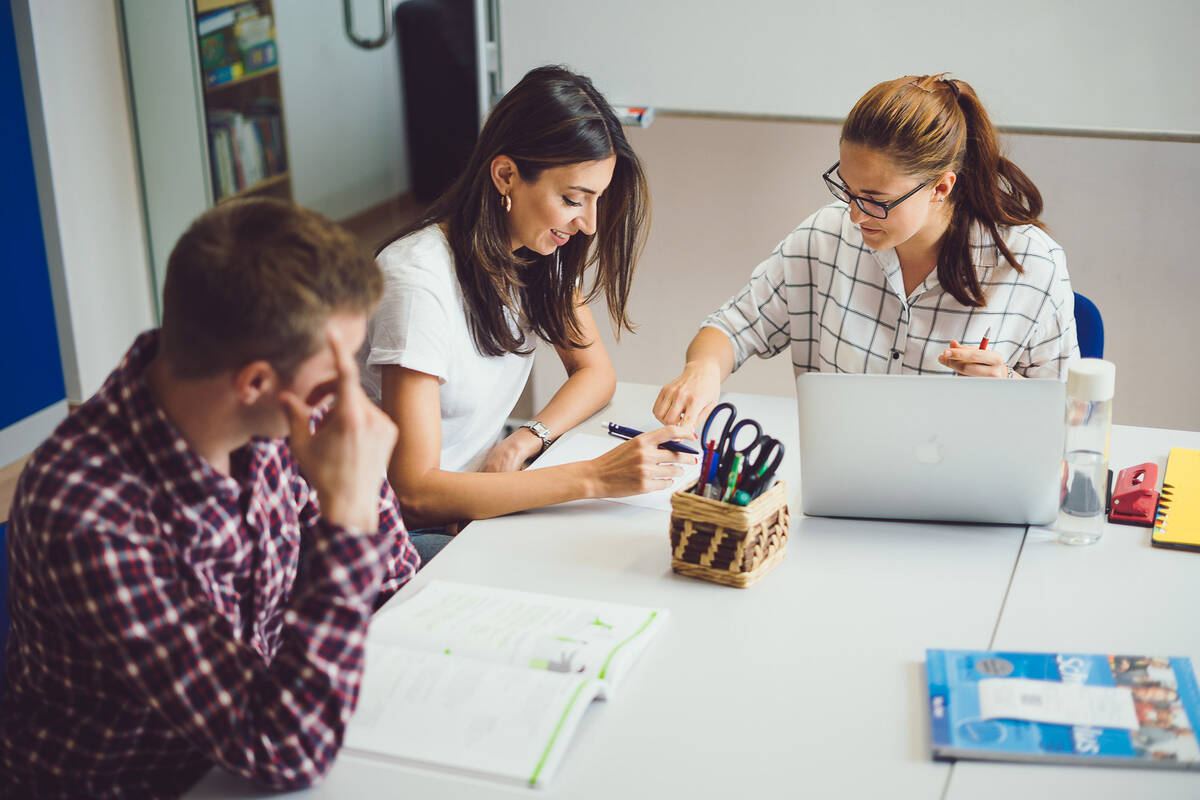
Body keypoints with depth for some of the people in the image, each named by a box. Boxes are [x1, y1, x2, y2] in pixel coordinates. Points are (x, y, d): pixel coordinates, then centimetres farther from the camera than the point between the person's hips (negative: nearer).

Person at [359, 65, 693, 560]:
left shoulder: (538, 253, -3)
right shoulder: (418, 281, -26)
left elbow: (595, 372, 9)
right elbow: (414, 492, -29)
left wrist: (527, 439, -12)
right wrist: (593, 477, -34)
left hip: (478, 495, 7)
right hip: (405, 532, -7)